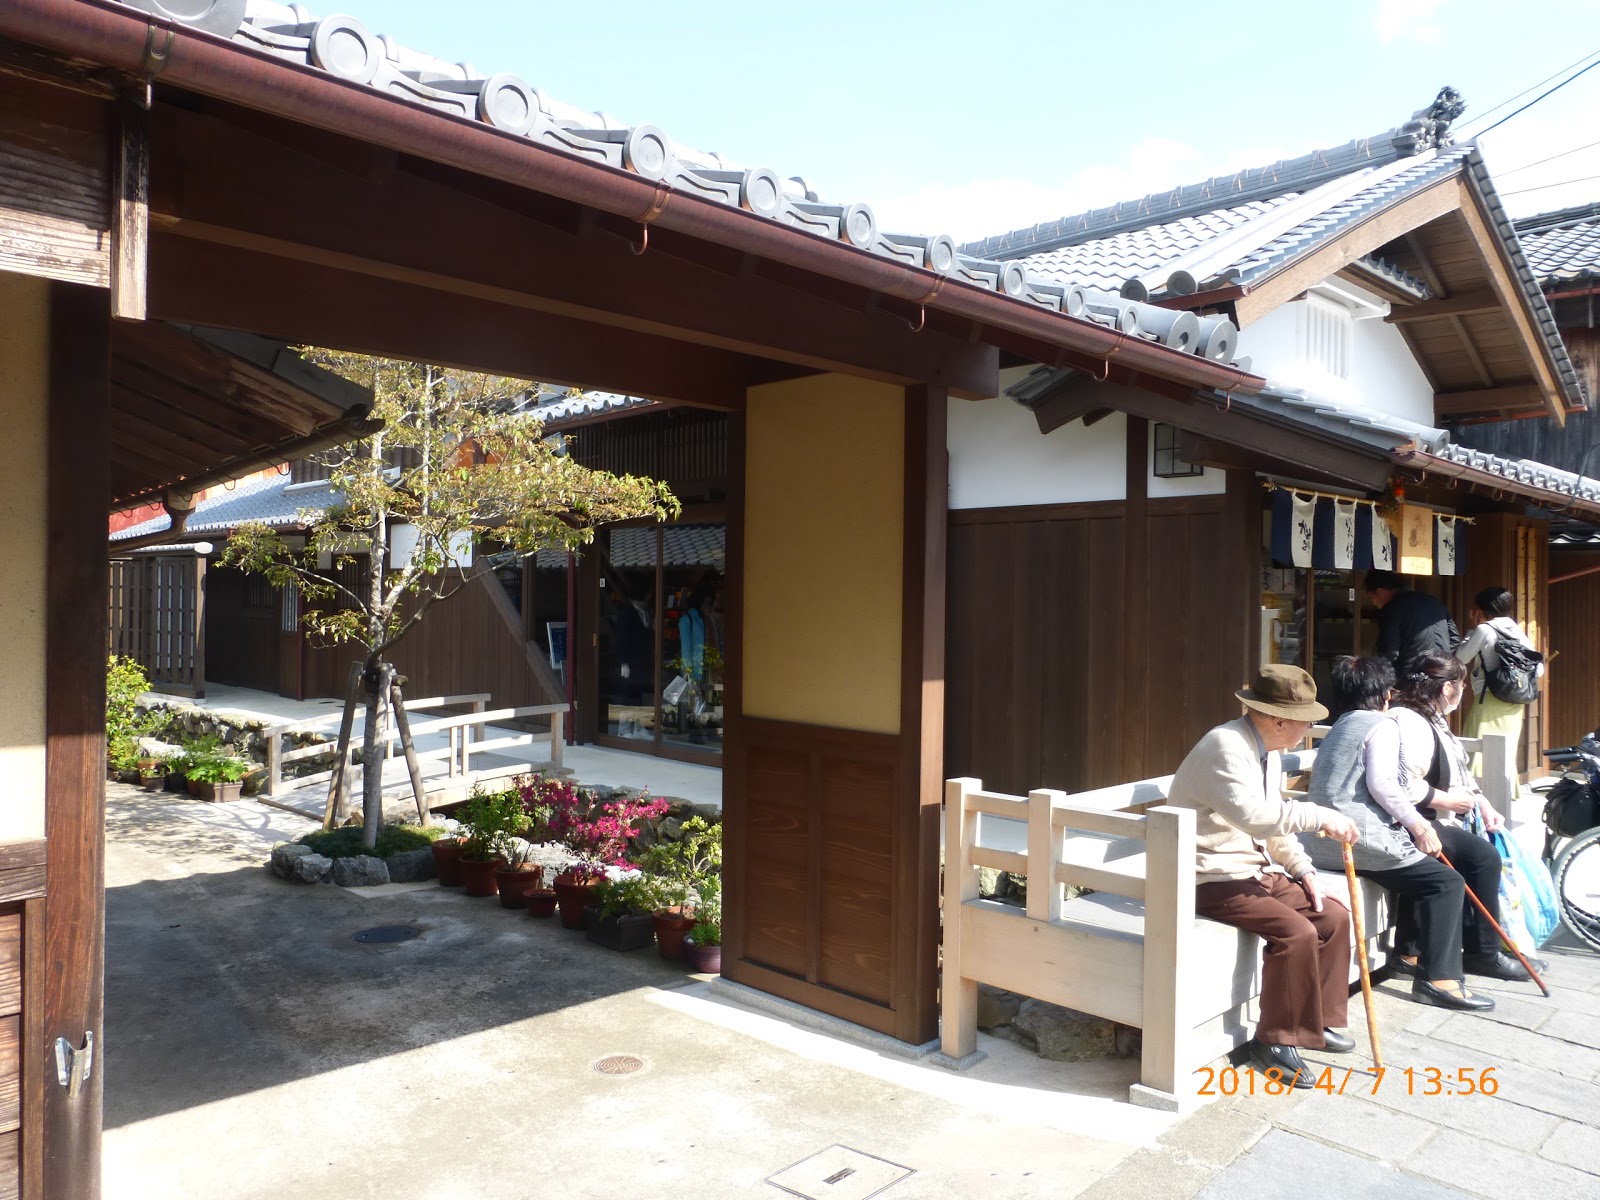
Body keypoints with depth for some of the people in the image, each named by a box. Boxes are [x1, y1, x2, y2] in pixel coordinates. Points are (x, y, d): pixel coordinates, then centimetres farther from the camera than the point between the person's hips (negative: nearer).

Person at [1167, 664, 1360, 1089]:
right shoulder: (1226, 745, -22)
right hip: (1214, 879, -10)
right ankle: (1277, 1041, -7)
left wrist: (1302, 869, 5)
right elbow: (1251, 813, -36)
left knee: (1333, 916, 4)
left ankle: (1320, 1019, 20)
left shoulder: (1267, 752, 11)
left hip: (1257, 870, 10)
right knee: (1296, 932, -24)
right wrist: (1319, 816, -29)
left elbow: (1274, 823, 18)